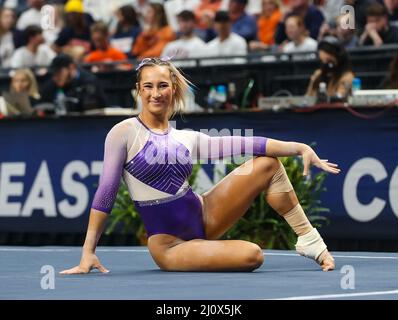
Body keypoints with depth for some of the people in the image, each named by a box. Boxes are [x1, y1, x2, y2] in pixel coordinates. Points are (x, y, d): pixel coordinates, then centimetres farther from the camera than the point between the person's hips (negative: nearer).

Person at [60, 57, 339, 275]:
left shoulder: (188, 139, 8)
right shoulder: (125, 132, -7)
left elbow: (245, 144, 1)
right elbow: (106, 191, -8)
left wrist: (299, 147, -9)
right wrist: (88, 253, -12)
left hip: (204, 216, 6)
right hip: (169, 245, -6)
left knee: (269, 163, -5)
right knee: (251, 256, -29)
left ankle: (309, 239, 3)